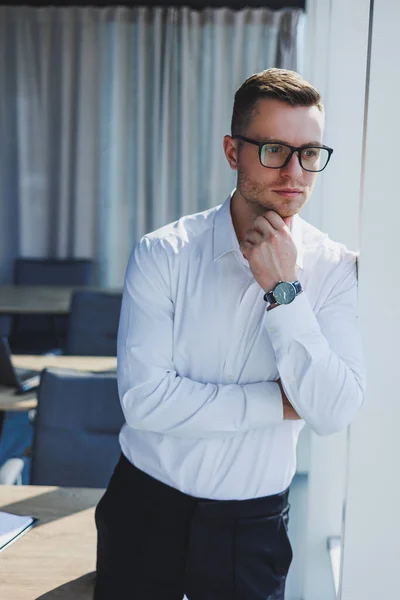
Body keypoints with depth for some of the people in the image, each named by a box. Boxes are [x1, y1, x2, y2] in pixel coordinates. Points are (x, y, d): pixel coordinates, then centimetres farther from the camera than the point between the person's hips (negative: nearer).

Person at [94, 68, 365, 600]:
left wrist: (283, 289, -24)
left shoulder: (333, 267, -9)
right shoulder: (163, 253, -13)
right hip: (146, 510, 0)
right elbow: (143, 397, -20)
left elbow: (334, 414, -16)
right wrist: (280, 401, -17)